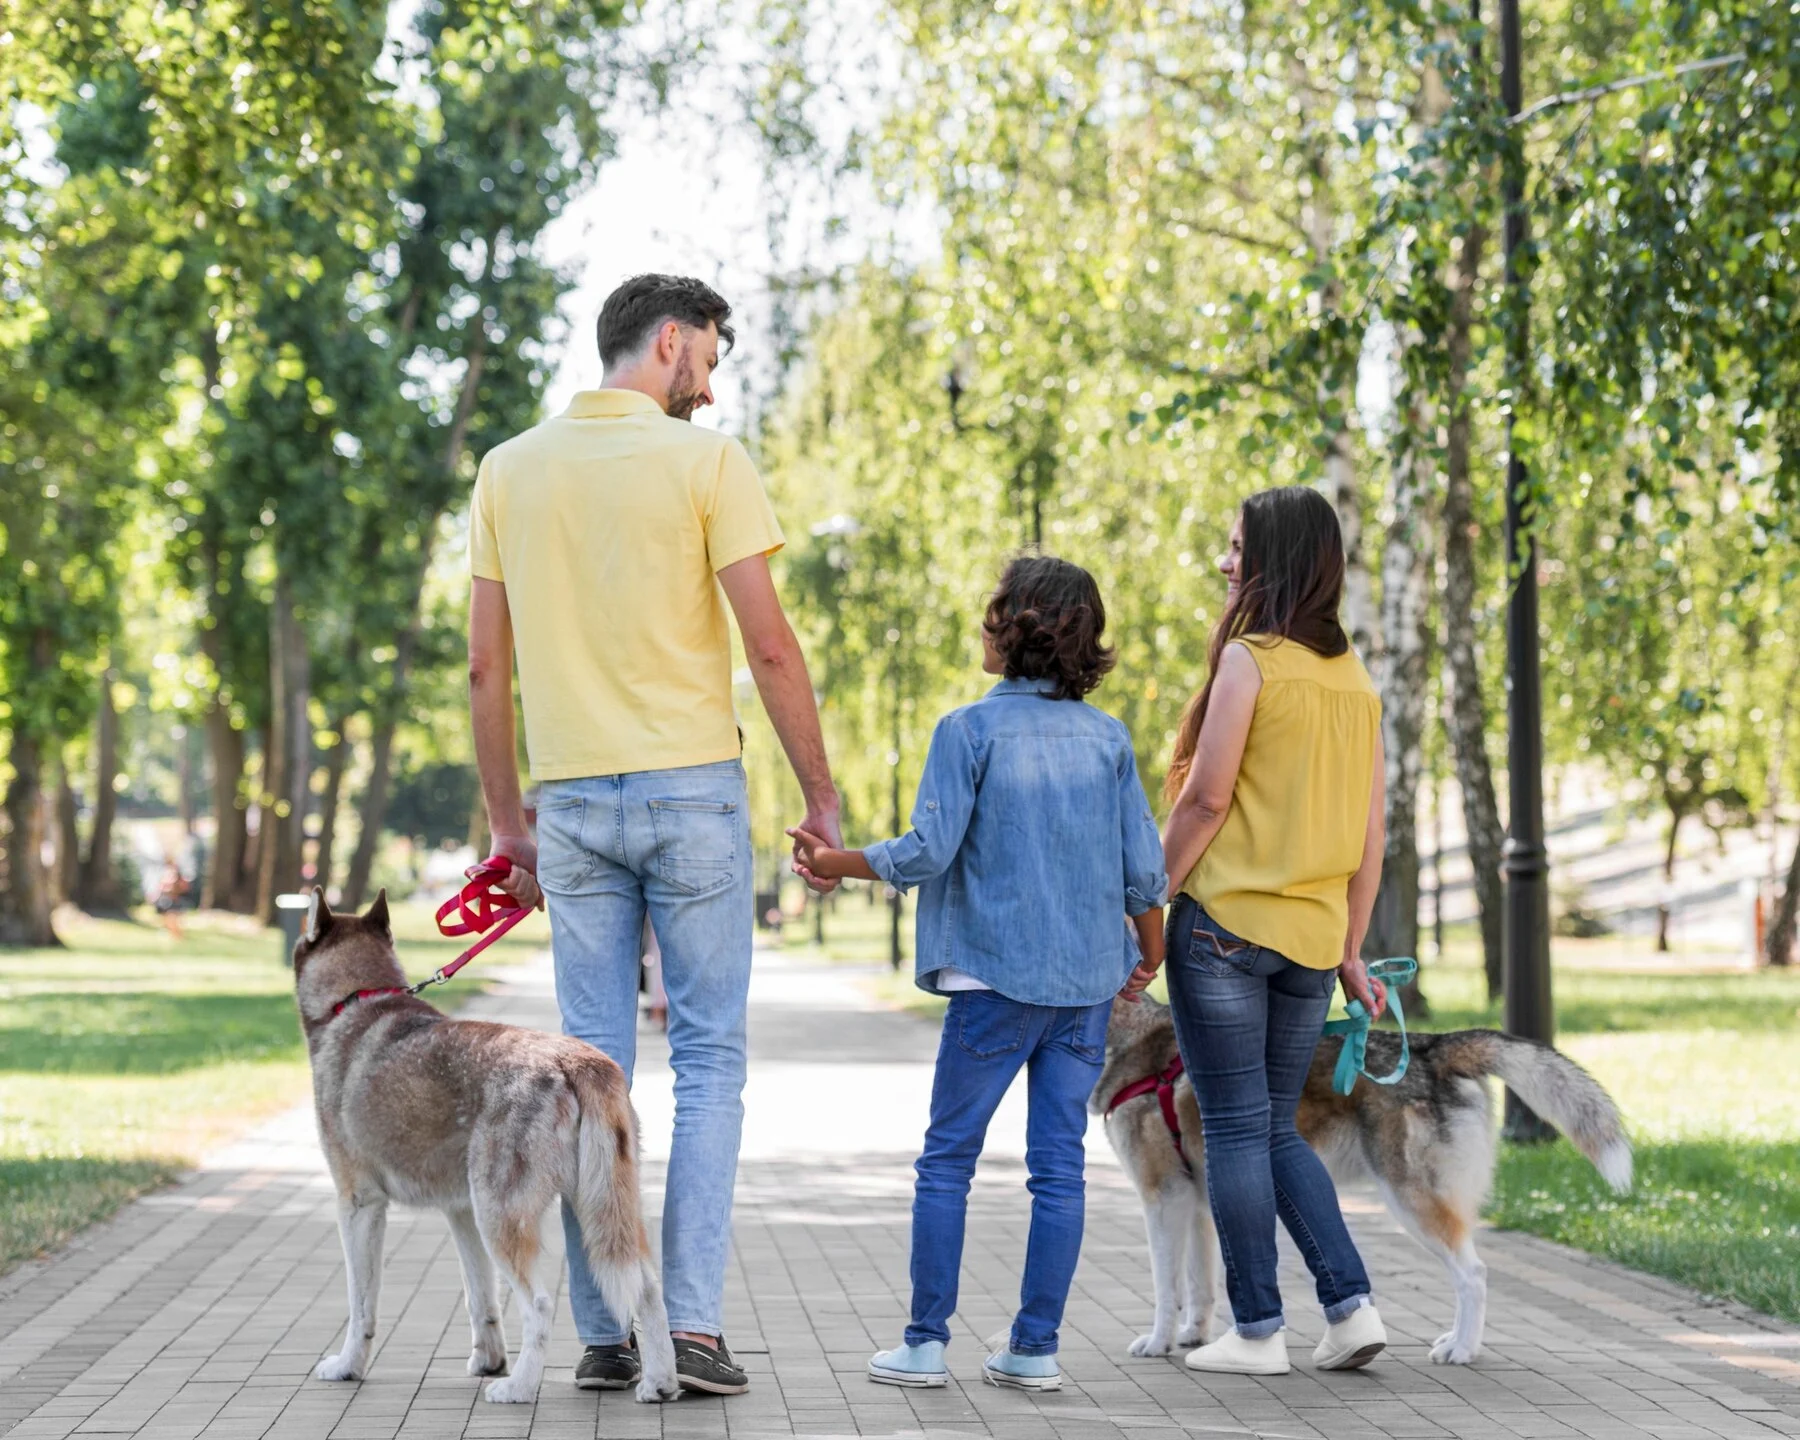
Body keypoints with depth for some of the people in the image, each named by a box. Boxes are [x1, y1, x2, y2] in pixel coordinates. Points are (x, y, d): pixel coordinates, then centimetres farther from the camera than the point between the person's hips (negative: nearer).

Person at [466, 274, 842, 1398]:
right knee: (710, 1061, 3)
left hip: (574, 800, 4)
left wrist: (507, 818, 15)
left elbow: (487, 666, 8)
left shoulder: (510, 470, 8)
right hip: (693, 794, -4)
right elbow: (769, 645, -8)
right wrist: (821, 796, 0)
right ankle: (696, 1324, -2)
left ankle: (603, 1335, 8)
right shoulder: (707, 462, -6)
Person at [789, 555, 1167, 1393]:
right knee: (1059, 1162, 6)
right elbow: (1144, 869, 5)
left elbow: (927, 852, -11)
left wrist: (834, 864, 4)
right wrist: (1153, 964, 19)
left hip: (997, 977, -4)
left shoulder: (970, 729, -8)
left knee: (947, 1158, 5)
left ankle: (926, 1342, 6)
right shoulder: (1108, 737, 5)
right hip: (1089, 981, 4)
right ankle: (1036, 1347, 7)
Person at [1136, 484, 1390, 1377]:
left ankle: (1257, 1330, 4)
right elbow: (1369, 832, 13)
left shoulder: (1250, 659, -9)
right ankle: (1350, 1304, 6)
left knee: (1237, 1130, 1)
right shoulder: (1354, 677, 11)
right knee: (1277, 1129, 16)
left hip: (1225, 924, -6)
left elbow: (1205, 798, -12)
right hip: (1311, 936, 6)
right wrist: (1351, 951, 18)